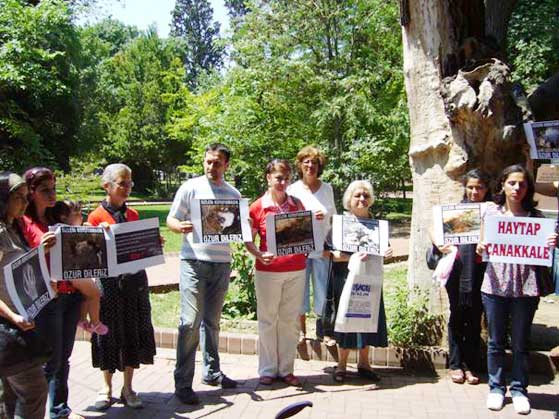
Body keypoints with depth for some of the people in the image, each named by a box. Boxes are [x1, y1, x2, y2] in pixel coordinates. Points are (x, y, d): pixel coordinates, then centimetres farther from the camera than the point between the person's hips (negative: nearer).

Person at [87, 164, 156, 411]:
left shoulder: (133, 215, 9)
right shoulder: (96, 217, -3)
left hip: (135, 279, 3)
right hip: (109, 279, -3)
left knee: (134, 331, 7)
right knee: (109, 331, 5)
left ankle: (127, 387, 20)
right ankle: (106, 387, 22)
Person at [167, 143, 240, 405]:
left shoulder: (233, 194, 12)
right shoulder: (191, 187, 0)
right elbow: (171, 220, 0)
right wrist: (180, 227, -22)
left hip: (222, 263, 4)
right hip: (194, 261, -4)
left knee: (212, 321, 14)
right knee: (190, 322, -7)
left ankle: (212, 371, 26)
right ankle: (183, 383, 1)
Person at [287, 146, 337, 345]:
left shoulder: (327, 188, 6)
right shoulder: (293, 189, 1)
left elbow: (334, 217, 12)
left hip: (322, 247, 1)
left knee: (322, 288, 5)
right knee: (300, 288, 5)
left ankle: (321, 329, 20)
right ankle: (301, 329, 20)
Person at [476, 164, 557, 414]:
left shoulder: (535, 216, 4)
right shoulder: (491, 212, 4)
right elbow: (482, 249, 7)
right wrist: (480, 249, -15)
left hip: (525, 288, 0)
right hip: (495, 285, 0)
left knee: (520, 343, 10)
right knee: (496, 341, 9)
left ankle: (519, 389, 24)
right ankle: (496, 387, 23)